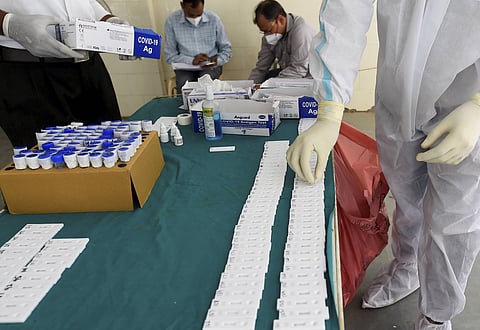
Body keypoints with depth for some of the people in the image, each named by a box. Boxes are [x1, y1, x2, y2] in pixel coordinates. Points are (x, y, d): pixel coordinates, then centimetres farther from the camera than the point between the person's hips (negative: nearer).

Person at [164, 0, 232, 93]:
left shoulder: (214, 19, -3)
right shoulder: (172, 21, -4)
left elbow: (226, 49, 6)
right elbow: (170, 55, -4)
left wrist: (218, 60, -16)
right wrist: (192, 61, -20)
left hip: (210, 65, 0)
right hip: (185, 67, 0)